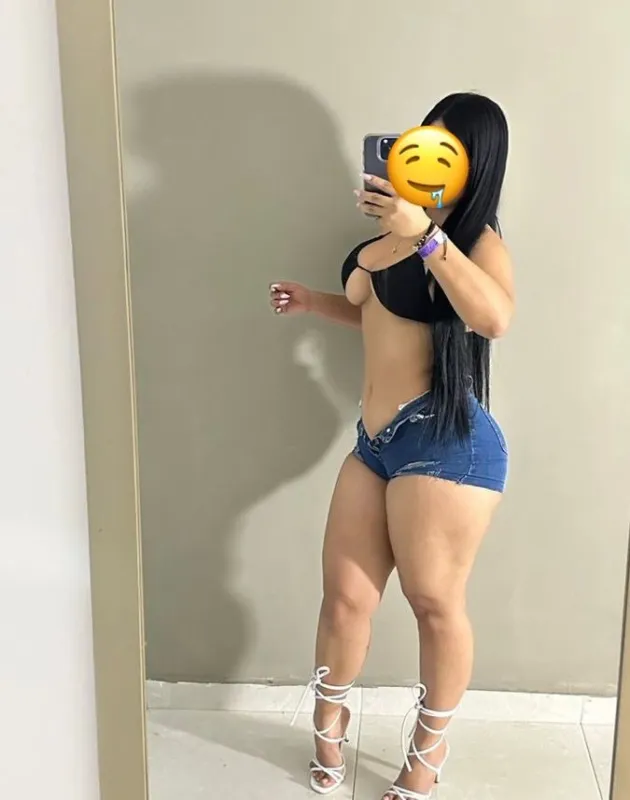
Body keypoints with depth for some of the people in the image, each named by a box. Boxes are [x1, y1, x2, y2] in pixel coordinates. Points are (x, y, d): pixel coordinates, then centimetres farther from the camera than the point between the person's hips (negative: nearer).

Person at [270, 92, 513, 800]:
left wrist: (425, 236, -34)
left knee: (434, 601, 6)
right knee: (345, 594, 13)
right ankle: (329, 723, 35)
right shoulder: (398, 231, 15)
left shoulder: (476, 239, -8)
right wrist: (314, 302, 19)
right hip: (376, 442, 7)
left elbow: (494, 317, -31)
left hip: (446, 441, -7)